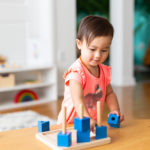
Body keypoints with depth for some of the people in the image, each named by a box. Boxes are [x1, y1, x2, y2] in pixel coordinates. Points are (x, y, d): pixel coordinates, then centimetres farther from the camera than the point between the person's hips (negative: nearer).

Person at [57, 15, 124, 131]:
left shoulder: (104, 71, 4)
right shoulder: (76, 71, -19)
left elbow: (109, 93, 16)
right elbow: (78, 99, -31)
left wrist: (115, 110, -1)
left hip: (93, 123, 6)